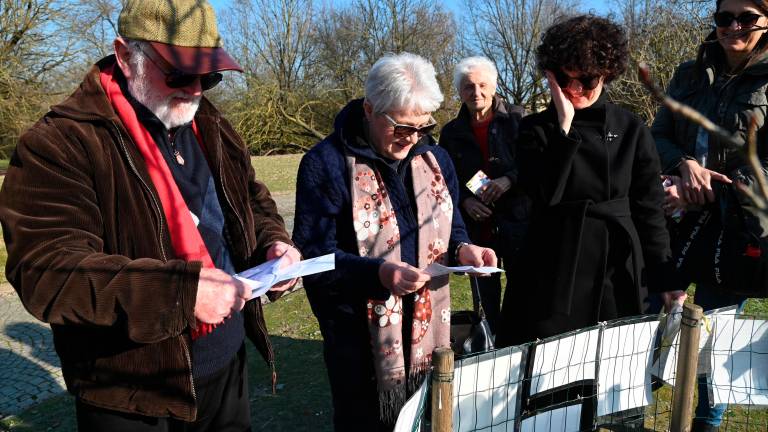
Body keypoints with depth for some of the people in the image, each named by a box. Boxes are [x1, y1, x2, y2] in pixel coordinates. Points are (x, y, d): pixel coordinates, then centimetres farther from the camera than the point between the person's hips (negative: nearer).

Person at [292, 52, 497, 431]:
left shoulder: (434, 158, 5)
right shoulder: (327, 163, -14)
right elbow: (313, 255, -15)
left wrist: (462, 248, -9)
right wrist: (377, 272, -31)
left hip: (430, 330, 6)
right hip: (361, 340, -5)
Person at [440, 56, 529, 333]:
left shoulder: (516, 119, 1)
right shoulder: (452, 133, 8)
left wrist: (509, 179, -19)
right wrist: (464, 200, -8)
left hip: (517, 220, -2)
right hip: (476, 225, 2)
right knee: (487, 292, 11)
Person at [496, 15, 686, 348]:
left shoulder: (631, 129, 4)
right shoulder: (536, 128, 0)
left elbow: (649, 208, 5)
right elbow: (544, 194, -17)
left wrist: (666, 279, 3)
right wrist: (564, 124, -17)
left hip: (618, 267, 2)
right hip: (556, 268, -1)